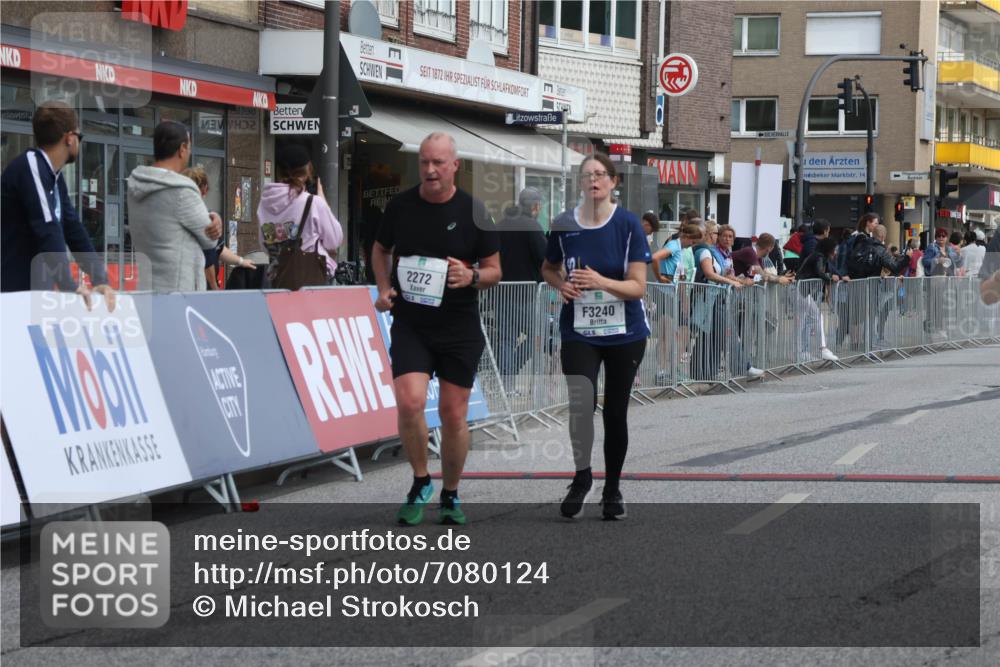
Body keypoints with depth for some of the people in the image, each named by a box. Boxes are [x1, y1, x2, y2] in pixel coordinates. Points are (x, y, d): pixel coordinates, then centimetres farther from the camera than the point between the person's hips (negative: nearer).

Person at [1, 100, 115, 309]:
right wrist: (70, 285, -21)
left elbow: (73, 229, 11)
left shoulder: (54, 175, 14)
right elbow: (46, 229, -23)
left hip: (37, 292, 9)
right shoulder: (30, 166, -15)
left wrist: (101, 280, 1)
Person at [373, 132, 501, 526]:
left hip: (460, 330, -1)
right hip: (410, 325, 1)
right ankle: (420, 482, 6)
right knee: (409, 402, -18)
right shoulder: (400, 206, 1)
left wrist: (471, 277, -20)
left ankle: (450, 495, 25)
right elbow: (381, 249, 19)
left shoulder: (472, 212, -4)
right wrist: (384, 288, 2)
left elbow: (494, 271, 2)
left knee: (453, 415, 5)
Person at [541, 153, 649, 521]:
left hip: (624, 334, 0)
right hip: (578, 333, 0)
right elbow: (548, 269, 17)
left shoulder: (628, 225, -8)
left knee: (615, 412, 7)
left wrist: (601, 282, -28)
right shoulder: (564, 225, -2)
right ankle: (582, 476, 6)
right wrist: (561, 284, -5)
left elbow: (637, 287, -11)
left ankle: (612, 488, 26)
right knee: (580, 404, -18)